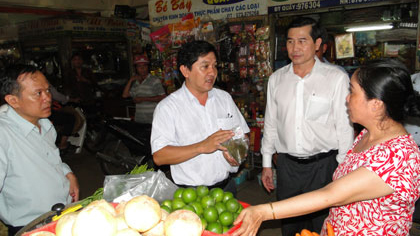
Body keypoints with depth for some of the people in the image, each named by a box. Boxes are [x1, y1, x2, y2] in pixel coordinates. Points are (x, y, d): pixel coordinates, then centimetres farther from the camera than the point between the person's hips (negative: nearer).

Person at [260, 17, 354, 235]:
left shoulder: (336, 78, -9)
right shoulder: (276, 78, 2)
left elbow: (345, 127, -6)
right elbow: (270, 124, 8)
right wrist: (266, 163, 10)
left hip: (323, 165, -3)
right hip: (287, 165, 3)